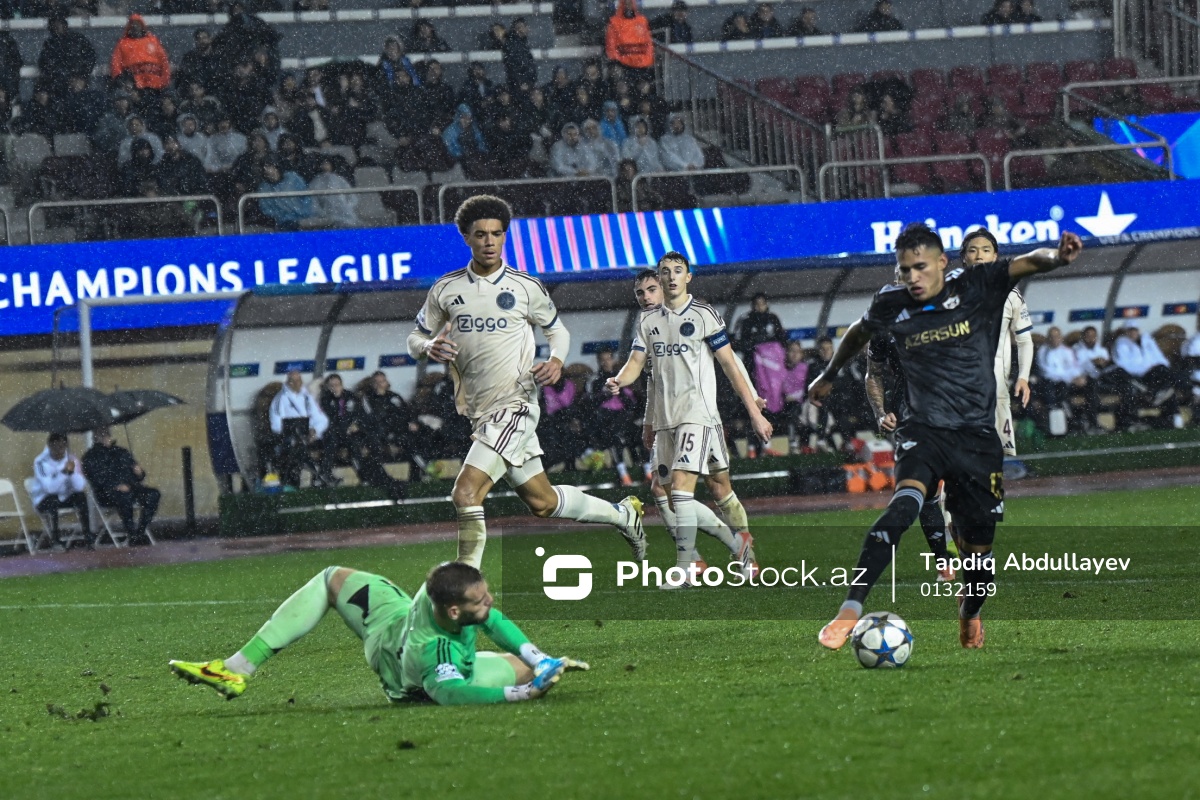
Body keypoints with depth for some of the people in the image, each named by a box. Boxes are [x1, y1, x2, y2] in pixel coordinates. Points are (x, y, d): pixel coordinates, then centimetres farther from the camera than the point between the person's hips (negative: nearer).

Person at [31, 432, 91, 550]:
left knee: (81, 496, -26)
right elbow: (50, 488, -28)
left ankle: (87, 535, -22)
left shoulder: (72, 460, -5)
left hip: (65, 499, 3)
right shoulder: (41, 462, -16)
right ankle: (55, 539, -27)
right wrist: (63, 472, -38)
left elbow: (80, 487, -16)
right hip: (44, 500, -3)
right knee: (53, 498, -36)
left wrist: (72, 472, -32)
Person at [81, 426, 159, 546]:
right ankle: (132, 536, -33)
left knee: (153, 494, -23)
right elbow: (97, 479, -6)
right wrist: (116, 487, -19)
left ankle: (140, 533, -23)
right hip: (107, 494, -5)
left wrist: (139, 472, 3)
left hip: (130, 487, 5)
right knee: (125, 496, -40)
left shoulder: (122, 452, 27)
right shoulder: (91, 457, 10)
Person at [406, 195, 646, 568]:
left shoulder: (525, 287, -1)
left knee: (466, 493, -20)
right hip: (479, 411, 5)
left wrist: (557, 360, -8)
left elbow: (558, 330, 14)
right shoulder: (445, 289, 5)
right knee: (542, 502, 15)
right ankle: (622, 514, 38)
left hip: (514, 404, -5)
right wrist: (429, 348, -12)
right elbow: (414, 339, 12)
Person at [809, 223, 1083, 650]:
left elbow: (1026, 263, -18)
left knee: (978, 547, 3)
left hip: (977, 436, 0)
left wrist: (1056, 257, -41)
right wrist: (829, 376, 40)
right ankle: (849, 611, -36)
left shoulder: (974, 288, -3)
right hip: (924, 430, 0)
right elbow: (859, 332, 25)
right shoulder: (892, 305, 3)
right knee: (905, 503, -30)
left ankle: (970, 616, 37)